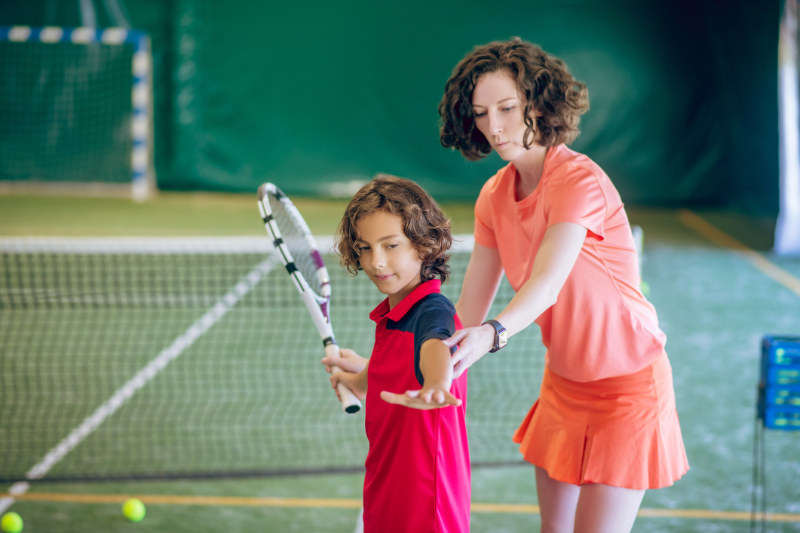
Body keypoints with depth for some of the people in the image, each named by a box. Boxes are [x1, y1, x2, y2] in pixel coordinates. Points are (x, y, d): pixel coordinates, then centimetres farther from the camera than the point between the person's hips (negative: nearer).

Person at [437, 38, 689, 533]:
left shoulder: (579, 180, -23)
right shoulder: (495, 196, 1)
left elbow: (547, 284, -40)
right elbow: (469, 311, -1)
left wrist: (491, 334, -57)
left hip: (627, 383, -7)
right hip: (563, 381, 7)